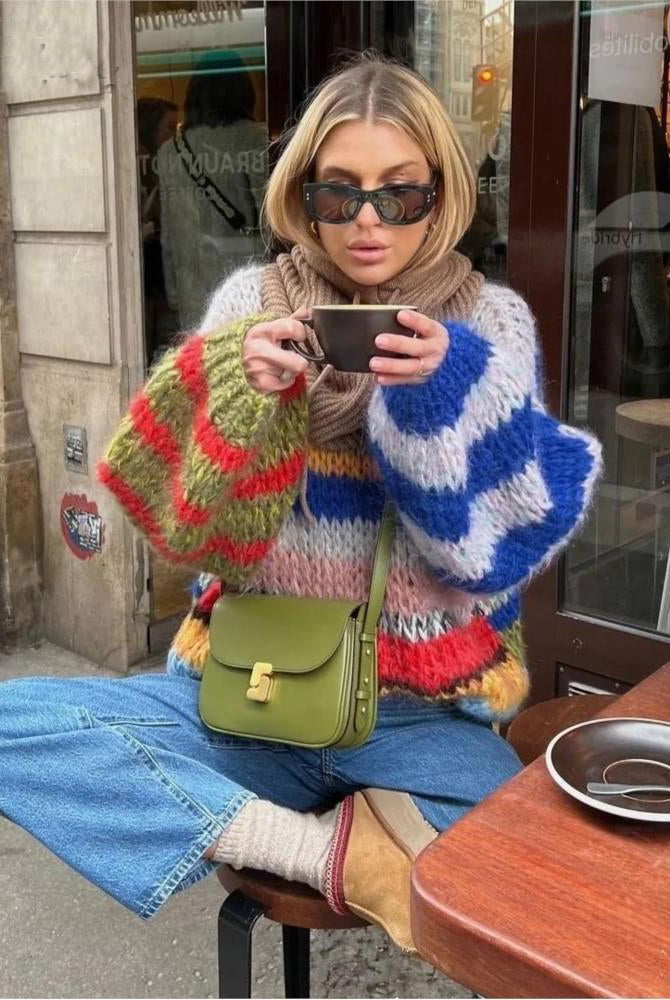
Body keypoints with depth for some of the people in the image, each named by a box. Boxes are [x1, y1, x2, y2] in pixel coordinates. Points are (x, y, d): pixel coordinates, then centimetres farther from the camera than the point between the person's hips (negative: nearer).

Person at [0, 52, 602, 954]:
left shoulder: (490, 320, -2)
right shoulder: (253, 300, -1)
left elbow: (495, 551, -9)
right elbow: (192, 531, -7)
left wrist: (449, 391, -25)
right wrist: (245, 392, -25)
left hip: (423, 712, -1)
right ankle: (326, 845, -18)